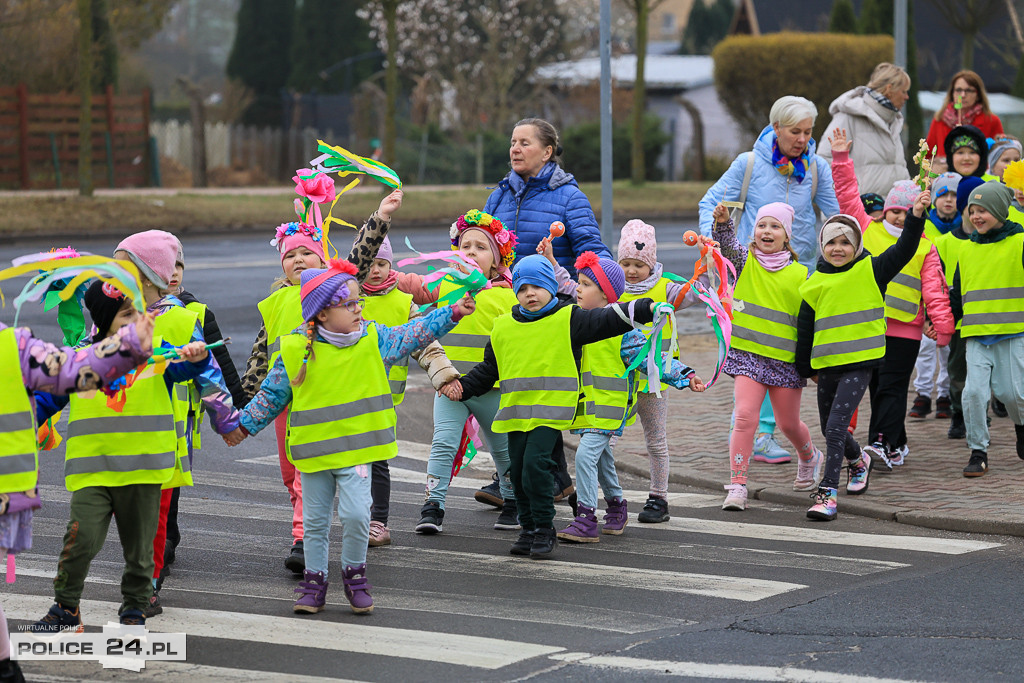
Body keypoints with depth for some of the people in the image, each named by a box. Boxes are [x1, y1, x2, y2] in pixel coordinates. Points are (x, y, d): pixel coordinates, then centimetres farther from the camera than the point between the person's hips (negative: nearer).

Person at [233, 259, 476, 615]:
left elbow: (412, 335, 5)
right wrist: (244, 423, 4)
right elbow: (272, 395, 5)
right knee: (315, 520, 10)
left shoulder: (373, 340, 0)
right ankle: (314, 581, 24)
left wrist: (453, 312, -2)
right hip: (313, 451, 0)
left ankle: (354, 574, 10)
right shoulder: (294, 350, -5)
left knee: (356, 514, -11)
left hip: (355, 450, 0)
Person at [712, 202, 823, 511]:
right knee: (745, 416, -15)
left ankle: (810, 458, 44)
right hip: (748, 355, 0)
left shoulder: (799, 274, 1)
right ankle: (737, 486, -12)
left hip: (785, 359, 0)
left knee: (788, 423, 12)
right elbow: (726, 244, -19)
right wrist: (722, 222, -39)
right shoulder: (746, 261, 2)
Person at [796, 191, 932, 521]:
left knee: (836, 425, -15)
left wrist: (916, 217, -22)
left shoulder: (870, 271, 0)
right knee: (829, 429, 17)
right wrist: (806, 367, 14)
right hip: (826, 365, 4)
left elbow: (903, 251, -9)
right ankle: (858, 460, 48)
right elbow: (804, 329, 12)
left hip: (860, 363, -4)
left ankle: (828, 493, -15)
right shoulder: (814, 284, 5)